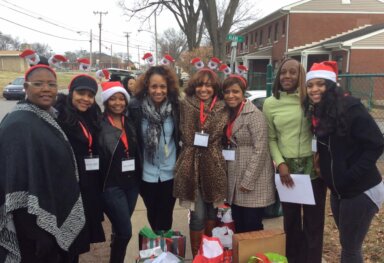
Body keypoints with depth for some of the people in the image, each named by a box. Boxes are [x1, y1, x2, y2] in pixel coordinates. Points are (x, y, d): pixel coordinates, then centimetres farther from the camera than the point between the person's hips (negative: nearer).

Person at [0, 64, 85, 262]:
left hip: (55, 217, 9)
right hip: (36, 226, -9)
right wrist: (36, 234, -26)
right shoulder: (18, 125, -20)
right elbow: (19, 182, -25)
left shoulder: (49, 119, 7)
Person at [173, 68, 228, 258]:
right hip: (192, 166, -2)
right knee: (198, 215, -1)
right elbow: (184, 135, 6)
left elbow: (223, 137, 11)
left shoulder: (222, 109, 5)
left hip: (214, 167, 2)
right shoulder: (185, 106, 1)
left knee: (211, 211, 14)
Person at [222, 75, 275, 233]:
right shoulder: (229, 114, 12)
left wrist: (248, 180, -18)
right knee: (238, 227, 13)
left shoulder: (254, 114, -12)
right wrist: (227, 175, 9)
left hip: (253, 179, -7)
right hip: (234, 179, 7)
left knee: (252, 228, 0)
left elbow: (260, 150, -18)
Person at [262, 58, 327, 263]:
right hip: (287, 168, 1)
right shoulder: (270, 104, 3)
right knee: (291, 219, 13)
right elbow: (271, 138, 6)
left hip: (313, 167, -1)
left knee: (313, 220, 6)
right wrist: (280, 163, -6)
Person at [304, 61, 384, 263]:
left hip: (361, 191, -7)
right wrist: (320, 163, 0)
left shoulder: (350, 108, -18)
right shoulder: (317, 112, 5)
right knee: (348, 243, 20)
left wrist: (350, 176, -21)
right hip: (337, 191, 7)